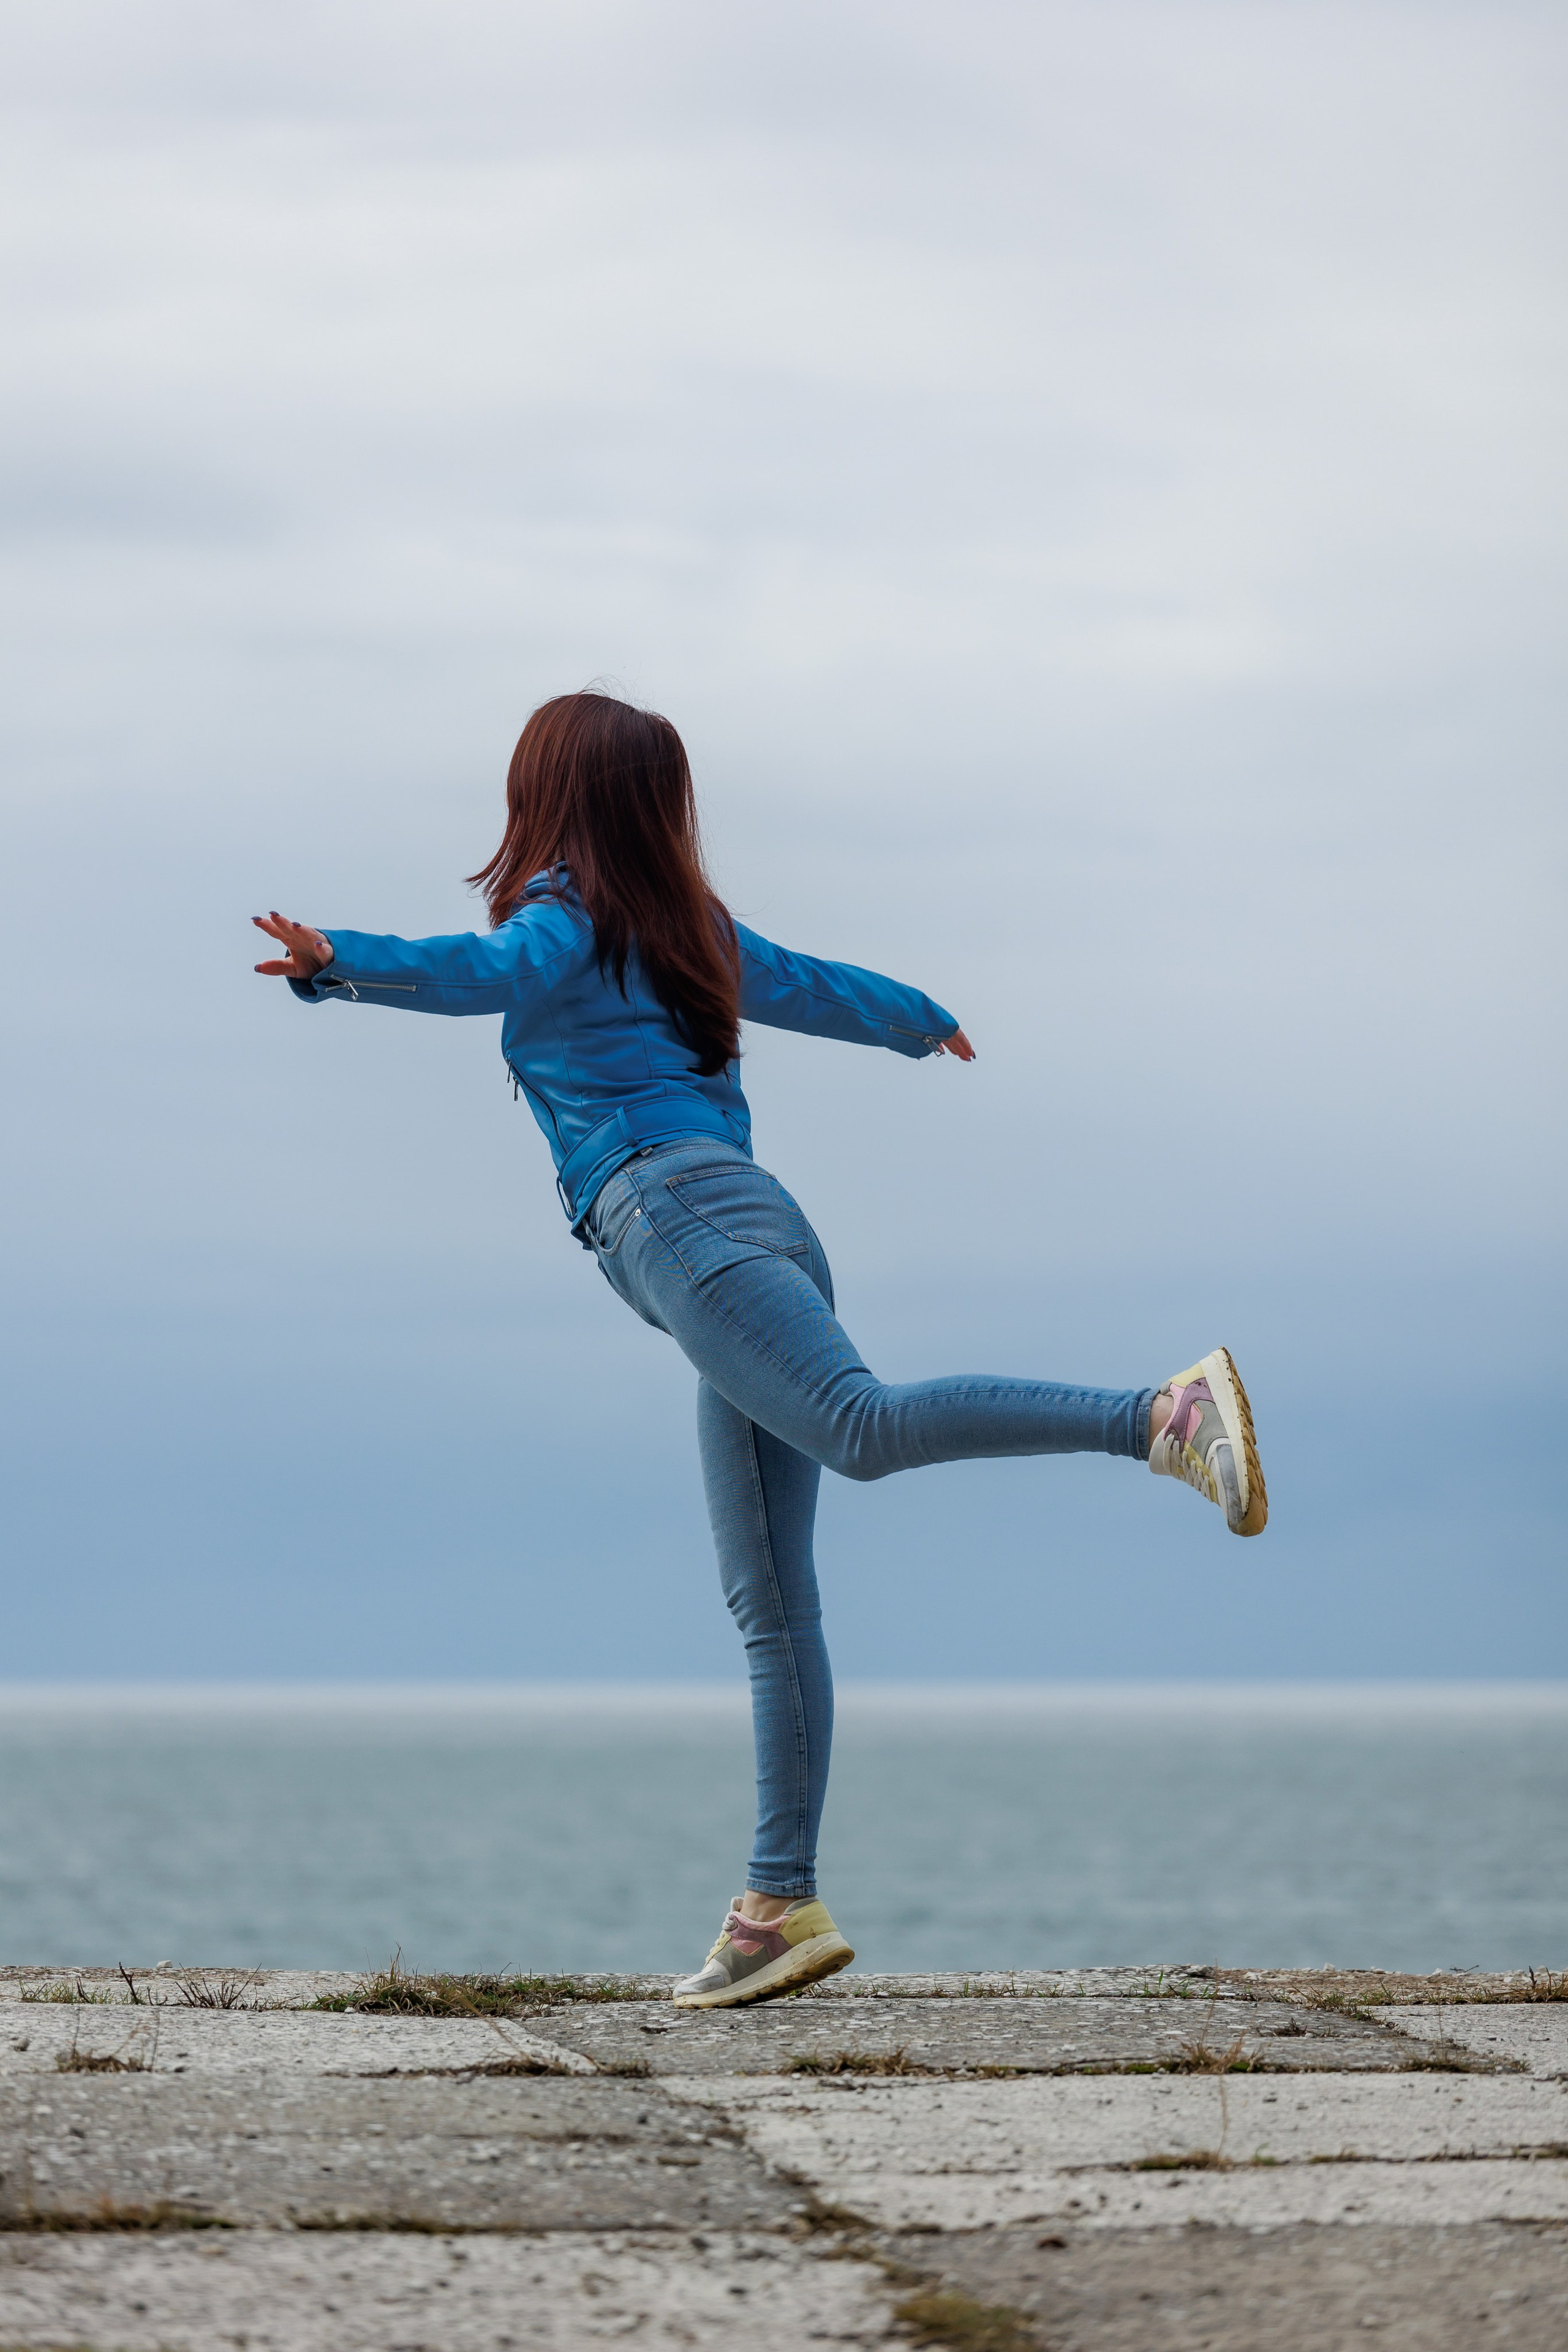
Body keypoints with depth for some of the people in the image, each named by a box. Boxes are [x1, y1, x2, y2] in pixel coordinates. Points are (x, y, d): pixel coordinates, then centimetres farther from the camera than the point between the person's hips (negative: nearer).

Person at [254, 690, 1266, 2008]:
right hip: (755, 1221, 8)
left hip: (673, 1208, -8)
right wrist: (918, 1019, 65)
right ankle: (784, 1903, -3)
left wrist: (341, 965, -30)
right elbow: (818, 989, 45)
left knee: (865, 1424, -30)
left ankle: (1169, 1418, -41)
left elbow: (490, 972, -17)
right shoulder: (690, 930, 29)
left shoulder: (570, 916, 6)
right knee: (770, 1603, 1)